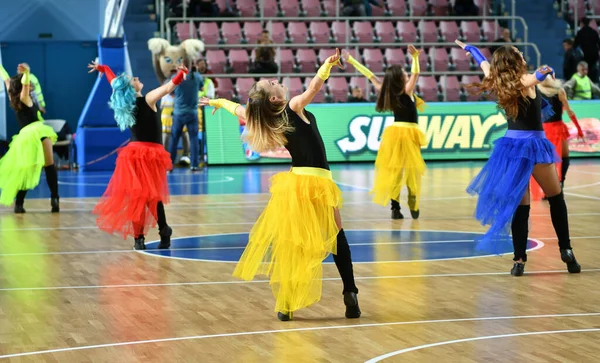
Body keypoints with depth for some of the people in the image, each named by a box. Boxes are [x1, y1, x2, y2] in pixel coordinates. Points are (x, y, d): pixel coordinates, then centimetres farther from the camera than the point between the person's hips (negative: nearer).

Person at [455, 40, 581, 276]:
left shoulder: (498, 83, 6)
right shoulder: (525, 81, -10)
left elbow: (484, 64, 25)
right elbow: (538, 76, -35)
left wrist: (469, 48, 43)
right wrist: (545, 72, -58)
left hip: (511, 145, 5)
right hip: (532, 144, -5)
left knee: (518, 204, 4)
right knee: (556, 198, 11)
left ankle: (519, 259, -3)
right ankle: (565, 250, 7)